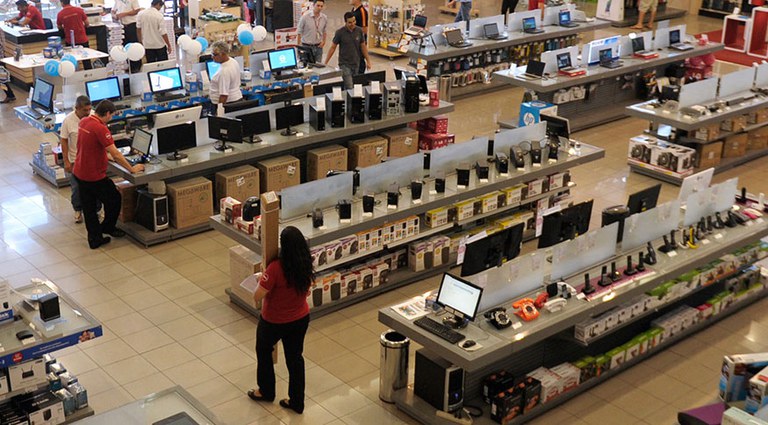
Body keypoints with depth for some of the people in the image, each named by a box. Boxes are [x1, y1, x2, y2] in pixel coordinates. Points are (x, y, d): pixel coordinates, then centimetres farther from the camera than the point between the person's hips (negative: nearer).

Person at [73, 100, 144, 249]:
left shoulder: (84, 122, 3)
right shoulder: (100, 129, -24)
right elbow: (115, 154, -25)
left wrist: (104, 155, 33)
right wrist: (132, 169, -16)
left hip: (79, 173, 9)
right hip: (95, 176, -9)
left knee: (89, 207, 14)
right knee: (114, 199, 14)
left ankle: (95, 239, 21)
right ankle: (108, 227, 30)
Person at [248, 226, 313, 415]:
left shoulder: (276, 268, -32)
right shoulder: (306, 265, -13)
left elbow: (257, 296, -25)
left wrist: (261, 280, -8)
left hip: (274, 321, -5)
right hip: (301, 319, 5)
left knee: (263, 351, 24)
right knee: (295, 357, 20)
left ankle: (266, 391, 42)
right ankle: (297, 401, 31)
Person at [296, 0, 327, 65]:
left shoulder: (324, 18, 0)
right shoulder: (305, 17, -11)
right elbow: (299, 33, -4)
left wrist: (323, 41, -2)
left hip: (318, 47, 3)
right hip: (306, 46, -3)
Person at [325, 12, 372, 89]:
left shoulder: (359, 30, -1)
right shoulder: (340, 32, -10)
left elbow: (363, 46, 10)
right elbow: (333, 47, -3)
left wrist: (368, 61, 10)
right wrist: (325, 63, -4)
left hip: (356, 63, 4)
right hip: (345, 64, -4)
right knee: (349, 88, -14)